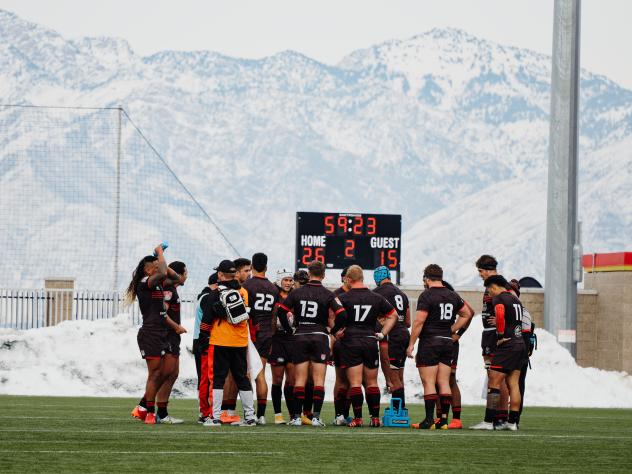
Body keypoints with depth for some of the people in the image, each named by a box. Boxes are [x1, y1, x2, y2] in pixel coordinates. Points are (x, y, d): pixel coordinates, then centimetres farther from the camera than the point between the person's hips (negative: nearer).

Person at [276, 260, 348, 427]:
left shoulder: (297, 292, 2)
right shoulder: (327, 294, -4)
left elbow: (281, 311, -2)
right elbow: (341, 314, -11)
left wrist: (290, 330, 9)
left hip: (300, 337, 2)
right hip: (320, 336, -2)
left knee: (299, 380, 5)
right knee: (319, 380, 0)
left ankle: (297, 417, 2)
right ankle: (316, 417, -7)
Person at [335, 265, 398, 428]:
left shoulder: (343, 298, -6)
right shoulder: (376, 298, 6)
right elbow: (393, 315, 12)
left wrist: (336, 332, -1)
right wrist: (382, 333, 12)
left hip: (350, 342, -3)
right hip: (370, 341, 3)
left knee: (355, 383, -3)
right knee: (372, 383, 10)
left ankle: (358, 418, -7)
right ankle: (375, 418, 9)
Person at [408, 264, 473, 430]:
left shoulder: (426, 296, -10)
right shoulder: (453, 296, 10)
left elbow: (419, 321, -16)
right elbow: (467, 314, 21)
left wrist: (411, 344, -11)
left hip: (429, 343, -6)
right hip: (447, 342, 6)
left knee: (429, 382, -5)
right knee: (444, 383, 7)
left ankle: (429, 420, -9)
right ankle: (444, 420, 5)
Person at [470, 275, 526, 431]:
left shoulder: (498, 298, -8)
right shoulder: (515, 299, 20)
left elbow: (500, 316, -23)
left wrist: (501, 337, -13)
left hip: (506, 346, -9)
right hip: (520, 344, 9)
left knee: (494, 383, -6)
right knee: (513, 384, 9)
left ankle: (488, 421, -8)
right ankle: (512, 422, 8)